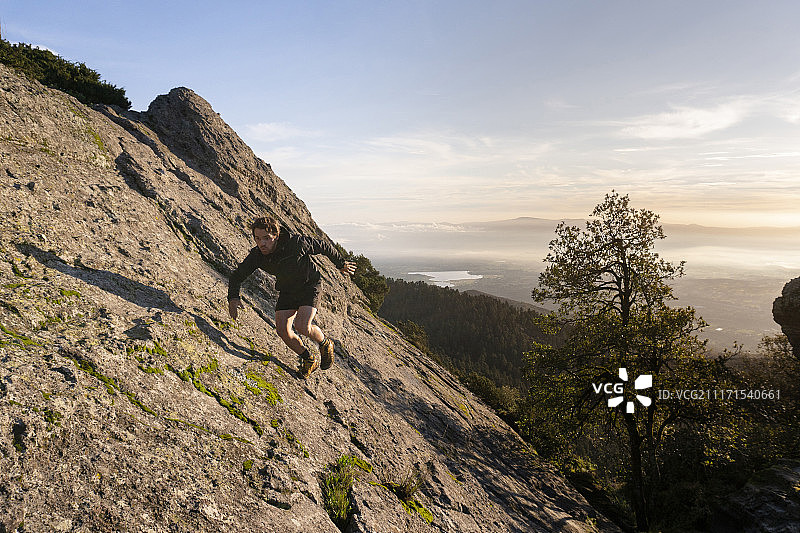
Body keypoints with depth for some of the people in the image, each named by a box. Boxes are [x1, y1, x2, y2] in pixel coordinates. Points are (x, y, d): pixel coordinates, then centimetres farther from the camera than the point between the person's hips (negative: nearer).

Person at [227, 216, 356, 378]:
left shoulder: (296, 243, -30)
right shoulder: (256, 255, -18)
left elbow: (323, 246, -14)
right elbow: (237, 275, -7)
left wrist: (341, 264, 1)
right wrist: (233, 297, -26)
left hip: (309, 285, -5)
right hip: (286, 290, 5)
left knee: (302, 326, -23)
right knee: (283, 330, -8)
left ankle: (325, 344, 11)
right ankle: (309, 360, 19)